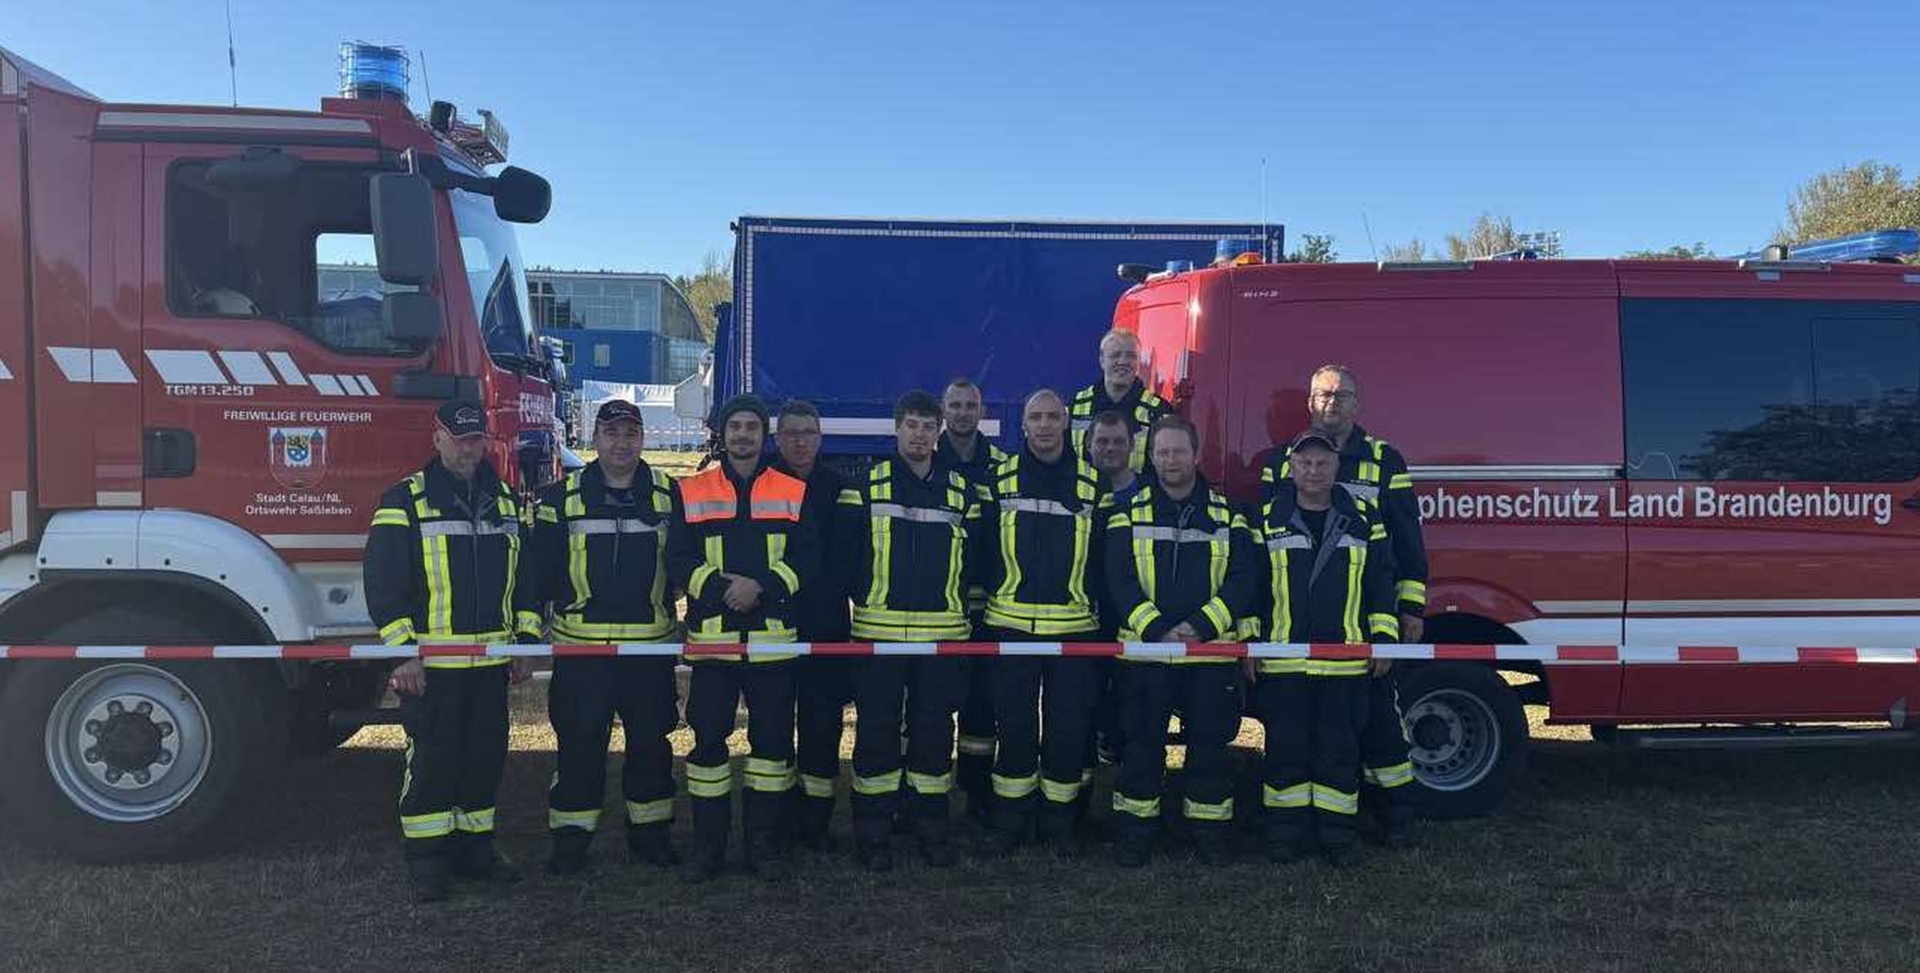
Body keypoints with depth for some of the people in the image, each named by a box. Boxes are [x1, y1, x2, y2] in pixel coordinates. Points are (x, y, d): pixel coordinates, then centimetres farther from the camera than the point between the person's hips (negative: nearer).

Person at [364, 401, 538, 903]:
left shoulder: (507, 503, 11)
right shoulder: (405, 502, -5)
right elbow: (382, 582, -8)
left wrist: (525, 642, 10)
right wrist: (402, 652, -14)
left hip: (491, 664, 5)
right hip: (430, 666, -5)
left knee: (485, 757, 11)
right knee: (430, 760, 2)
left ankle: (474, 847, 24)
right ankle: (426, 858, 14)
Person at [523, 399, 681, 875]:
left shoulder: (668, 494, 6)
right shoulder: (562, 497, 3)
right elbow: (537, 565, 3)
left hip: (651, 646, 1)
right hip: (581, 646, -1)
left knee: (650, 742, 9)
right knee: (579, 743, 4)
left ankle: (649, 831, 22)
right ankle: (571, 836, 16)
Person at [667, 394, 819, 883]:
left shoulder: (794, 493, 8)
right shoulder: (690, 492, 8)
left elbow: (808, 559, 1)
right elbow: (678, 561, 1)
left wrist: (761, 585, -14)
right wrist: (718, 587, -16)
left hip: (773, 639, 0)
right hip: (711, 636, 0)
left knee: (773, 739, 4)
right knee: (708, 739, 3)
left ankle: (764, 843, 16)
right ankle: (708, 844, 15)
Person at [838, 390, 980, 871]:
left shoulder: (961, 492, 10)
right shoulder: (865, 487, 2)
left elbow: (973, 560, 13)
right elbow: (845, 556, 3)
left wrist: (957, 605, 5)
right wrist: (865, 597, 0)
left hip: (943, 634, 2)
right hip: (878, 633, -2)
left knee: (935, 731, 8)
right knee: (876, 732, 2)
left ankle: (931, 827, 20)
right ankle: (872, 832, 12)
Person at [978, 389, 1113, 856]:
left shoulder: (1094, 484, 4)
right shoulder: (1000, 480, 5)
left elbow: (1106, 557, 8)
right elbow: (983, 550, 8)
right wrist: (982, 606, 5)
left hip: (1075, 627, 0)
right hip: (1010, 624, 0)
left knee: (1069, 726, 6)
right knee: (1014, 725, 6)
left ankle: (1059, 819, 20)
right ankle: (1011, 818, 18)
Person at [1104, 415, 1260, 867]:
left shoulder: (1227, 513, 6)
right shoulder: (1130, 513, 4)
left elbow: (1244, 579, -2)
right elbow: (1121, 581, -5)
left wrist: (1201, 626, -15)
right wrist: (1157, 630, -17)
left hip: (1212, 652, 1)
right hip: (1145, 651, 0)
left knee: (1209, 743, 7)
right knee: (1142, 744, 5)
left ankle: (1209, 830, 20)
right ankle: (1136, 830, 16)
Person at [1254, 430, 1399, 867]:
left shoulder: (1362, 520, 7)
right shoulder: (1267, 519, 3)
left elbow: (1381, 582, 10)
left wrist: (1383, 634, 2)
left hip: (1345, 661, 1)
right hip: (1283, 660, -1)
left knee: (1339, 749, 6)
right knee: (1286, 748, 6)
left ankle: (1336, 833, 16)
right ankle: (1286, 830, 16)